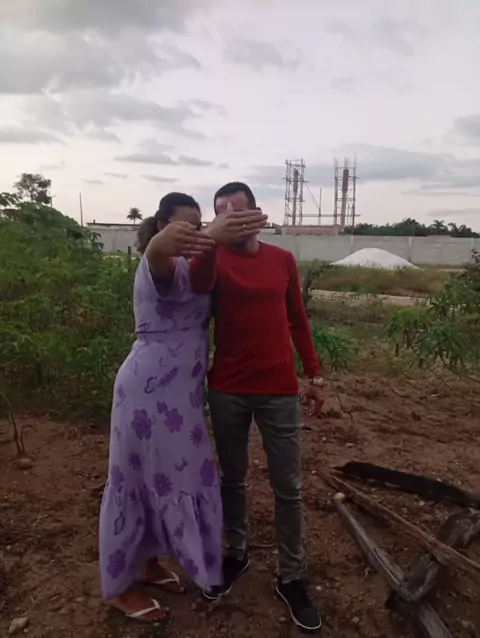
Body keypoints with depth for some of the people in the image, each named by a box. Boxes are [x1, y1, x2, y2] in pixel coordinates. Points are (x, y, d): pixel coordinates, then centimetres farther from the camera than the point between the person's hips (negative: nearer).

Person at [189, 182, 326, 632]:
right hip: (227, 390, 0)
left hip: (279, 390, 1)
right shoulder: (215, 260, -1)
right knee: (232, 479, 16)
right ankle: (235, 554, 39)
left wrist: (315, 375, 8)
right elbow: (196, 287, -26)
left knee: (288, 487, 8)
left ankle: (291, 578, 26)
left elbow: (298, 321, 9)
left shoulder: (283, 260, 4)